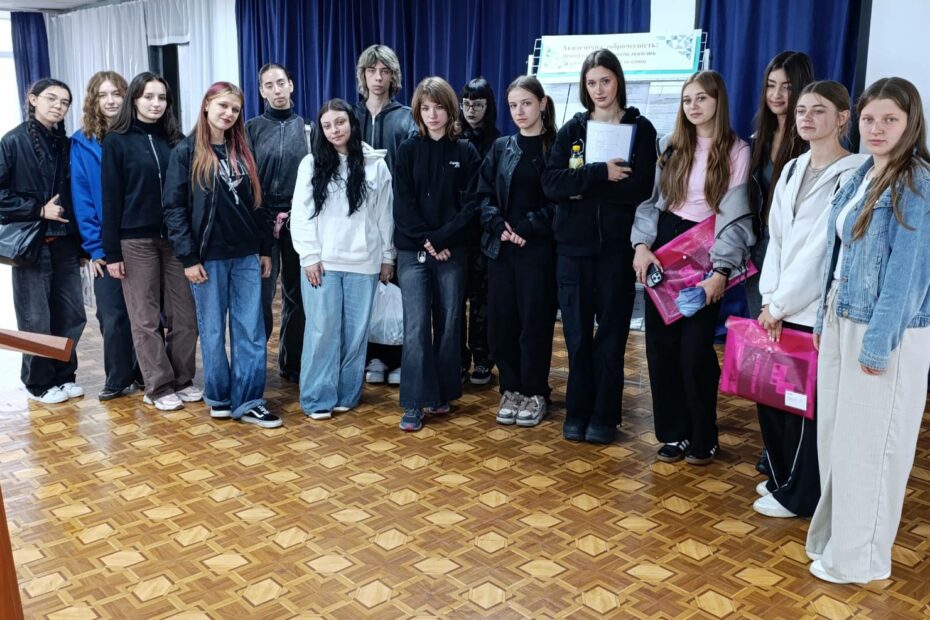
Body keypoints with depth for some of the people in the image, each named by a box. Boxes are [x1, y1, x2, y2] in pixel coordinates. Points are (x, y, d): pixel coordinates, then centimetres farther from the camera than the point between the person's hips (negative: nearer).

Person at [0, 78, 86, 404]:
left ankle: (63, 375, 24)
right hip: (31, 244, -5)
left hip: (64, 244, 5)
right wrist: (38, 210, -13)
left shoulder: (65, 144, 10)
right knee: (36, 320, 3)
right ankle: (39, 383, 18)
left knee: (72, 315, 7)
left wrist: (80, 241, 8)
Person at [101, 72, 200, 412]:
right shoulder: (117, 141, -1)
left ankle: (183, 379, 19)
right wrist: (111, 252, -7)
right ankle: (158, 387, 13)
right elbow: (111, 199, -3)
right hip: (135, 240, -3)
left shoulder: (174, 139, 8)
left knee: (184, 314, 5)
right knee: (146, 319, 4)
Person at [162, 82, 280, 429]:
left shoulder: (242, 151, 11)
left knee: (251, 331, 2)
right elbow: (174, 208, -6)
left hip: (246, 256, 4)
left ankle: (248, 403, 9)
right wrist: (188, 257, -12)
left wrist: (265, 249, 10)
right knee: (213, 331, 6)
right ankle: (219, 398, 21)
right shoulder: (186, 152, -2)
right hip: (208, 256, -4)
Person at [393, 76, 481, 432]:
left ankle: (442, 394, 20)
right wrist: (426, 240, -12)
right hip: (412, 251, 0)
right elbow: (403, 204, -2)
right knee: (416, 327, -4)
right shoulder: (408, 150, 6)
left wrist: (442, 238, -14)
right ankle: (413, 405, 0)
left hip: (452, 251, 1)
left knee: (449, 324, 6)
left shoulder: (465, 152, 5)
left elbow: (470, 204, -3)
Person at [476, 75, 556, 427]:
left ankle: (535, 394, 15)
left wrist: (527, 227, -15)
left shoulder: (556, 147, 0)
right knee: (501, 320, 4)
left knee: (535, 320, 1)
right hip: (501, 247, 4)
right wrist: (500, 226, -10)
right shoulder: (500, 148, 11)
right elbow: (484, 195, 7)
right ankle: (511, 390, 19)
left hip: (539, 249, -4)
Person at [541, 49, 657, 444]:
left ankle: (604, 417, 17)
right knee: (577, 333, 6)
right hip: (573, 245, 2)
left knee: (611, 333, 5)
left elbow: (640, 188, -11)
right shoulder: (572, 129, 8)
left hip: (617, 246, -2)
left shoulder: (640, 129, 3)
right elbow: (550, 183, -7)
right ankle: (577, 413, 19)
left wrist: (583, 186, -11)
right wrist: (600, 174, -17)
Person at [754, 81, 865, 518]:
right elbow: (776, 239, 7)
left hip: (819, 312, -6)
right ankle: (782, 478, 31)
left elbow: (824, 250, -16)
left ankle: (799, 495, 21)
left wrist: (780, 303, -12)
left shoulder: (852, 175, -11)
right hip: (781, 307, 6)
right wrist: (769, 299, -3)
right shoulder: (792, 171, 11)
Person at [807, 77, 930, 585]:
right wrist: (826, 318, 13)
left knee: (866, 443, 3)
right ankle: (835, 534, 31)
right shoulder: (862, 175, 9)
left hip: (884, 331, -7)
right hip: (842, 321, 8)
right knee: (834, 434, 14)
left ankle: (859, 557, 19)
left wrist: (879, 343, -19)